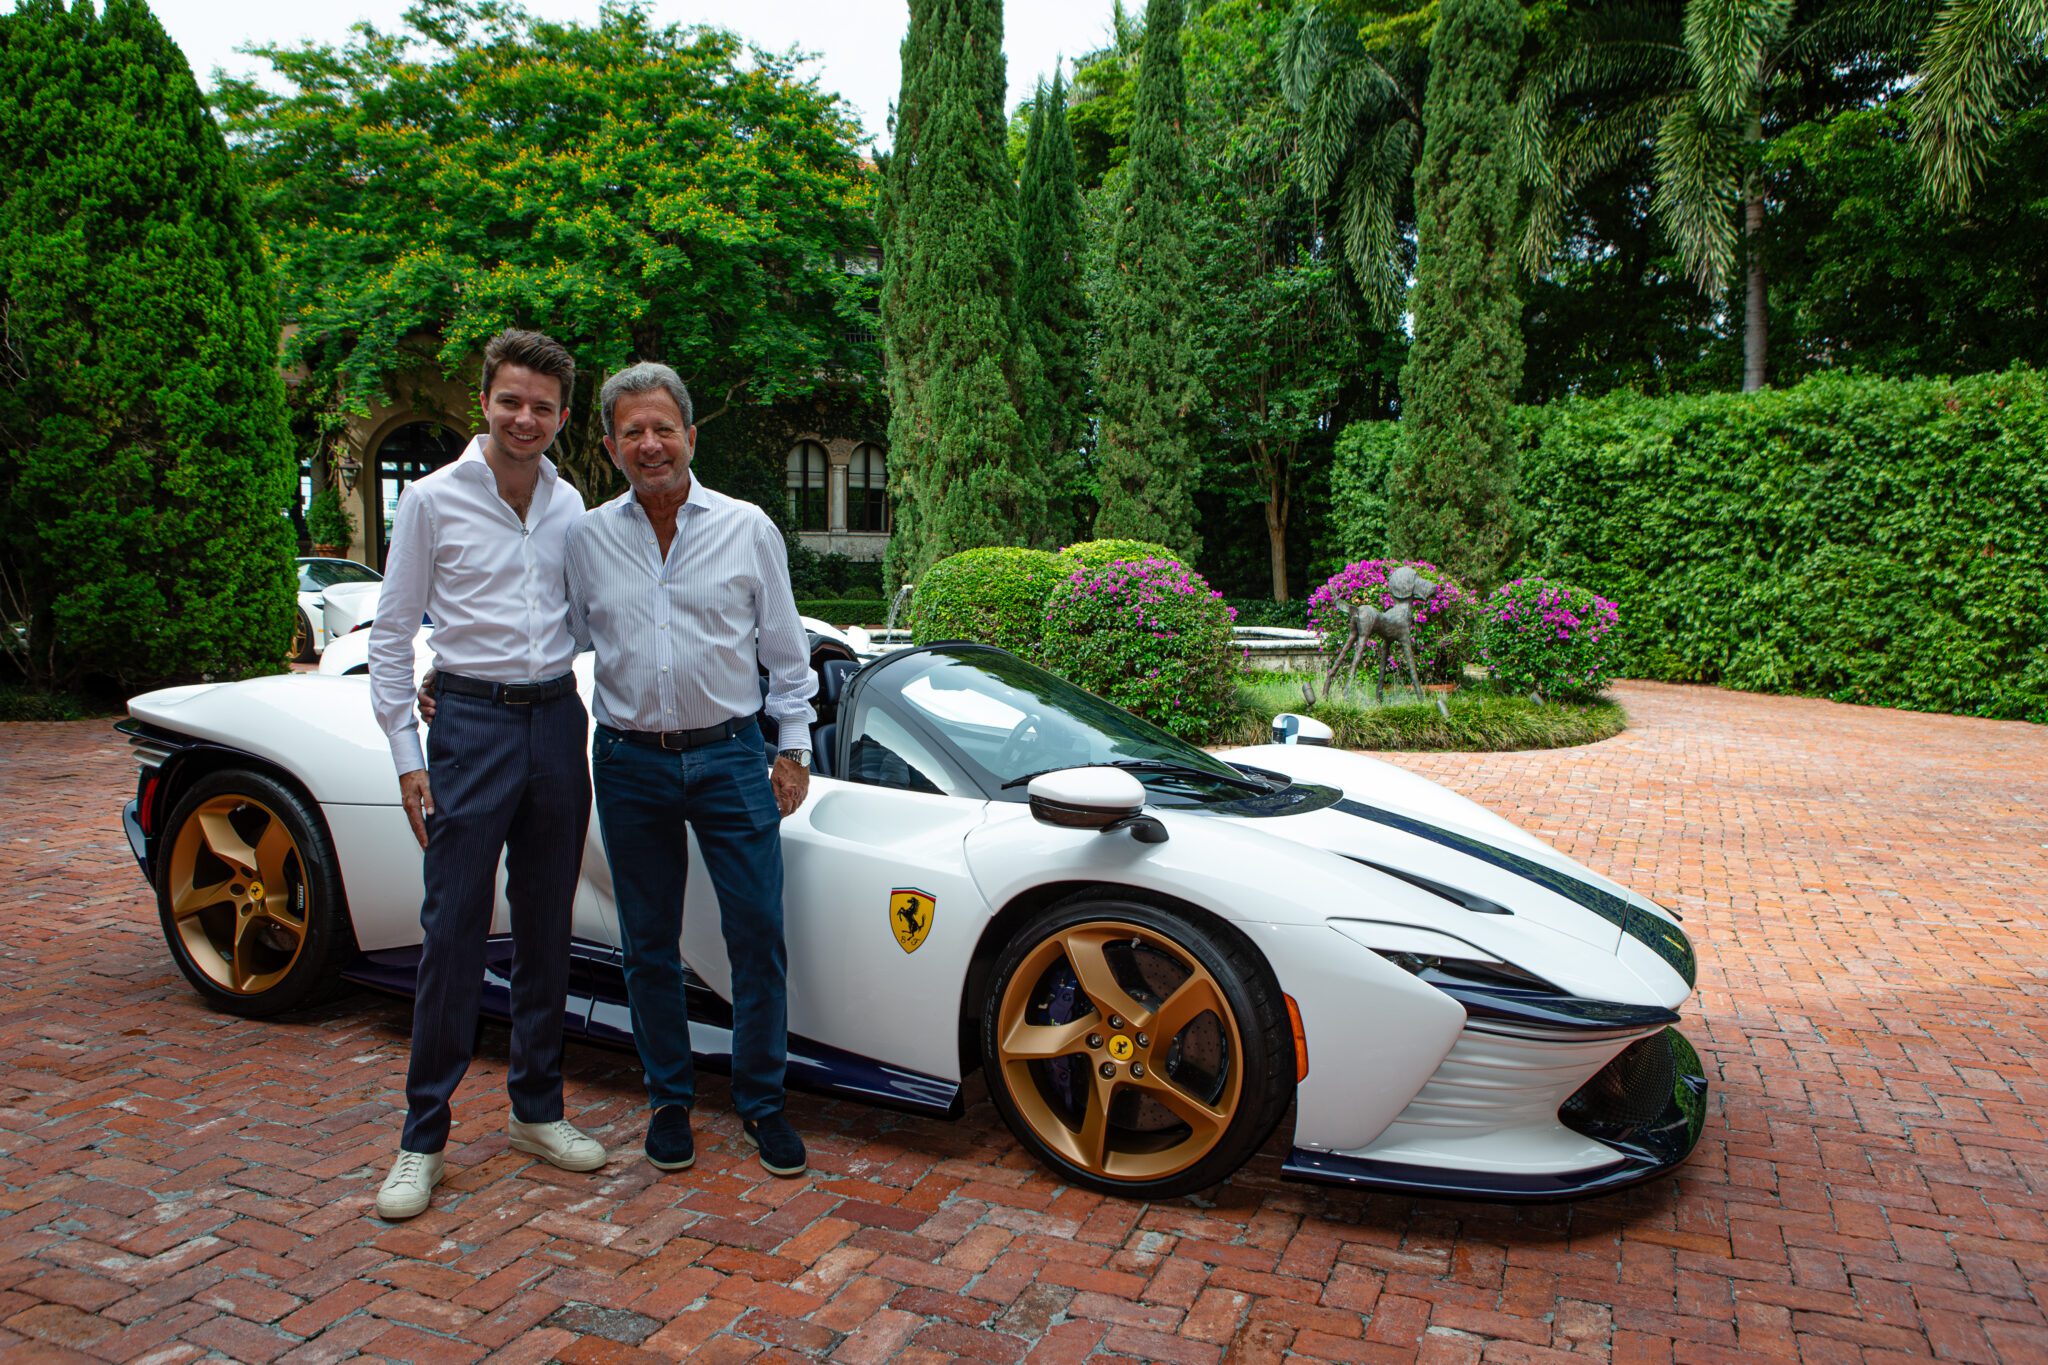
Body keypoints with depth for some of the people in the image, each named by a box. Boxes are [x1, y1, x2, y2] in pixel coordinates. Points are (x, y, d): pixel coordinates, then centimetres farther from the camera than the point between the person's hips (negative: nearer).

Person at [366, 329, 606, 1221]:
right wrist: (406, 755, -6)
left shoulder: (569, 506, 9)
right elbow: (390, 633, 0)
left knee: (546, 931, 10)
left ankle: (537, 1109, 23)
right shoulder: (434, 499, -2)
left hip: (558, 721, 4)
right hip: (473, 721, -4)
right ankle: (423, 1137, 11)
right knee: (453, 936, -3)